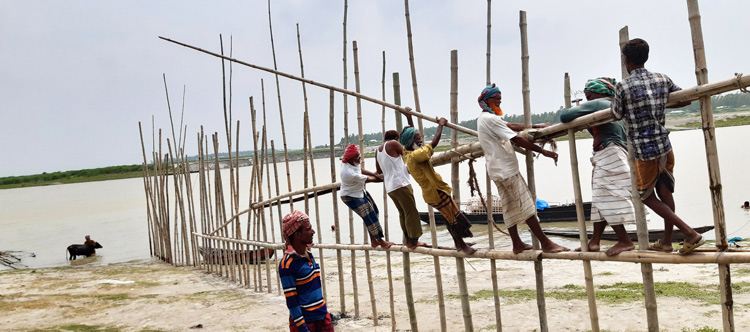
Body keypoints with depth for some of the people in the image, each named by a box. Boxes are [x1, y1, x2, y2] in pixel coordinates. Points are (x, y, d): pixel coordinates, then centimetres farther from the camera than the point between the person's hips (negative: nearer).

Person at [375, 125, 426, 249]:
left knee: (403, 213, 16)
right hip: (400, 184, -8)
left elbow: (379, 171, 25)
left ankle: (408, 240, 17)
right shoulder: (393, 144, -6)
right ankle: (413, 241, -3)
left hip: (389, 187, 8)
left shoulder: (378, 150, 16)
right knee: (411, 212, -3)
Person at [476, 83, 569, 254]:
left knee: (510, 207, 12)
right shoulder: (490, 119, -17)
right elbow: (517, 139, -21)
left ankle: (517, 244, 16)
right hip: (506, 169, -10)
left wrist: (537, 126, 14)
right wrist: (543, 151, -19)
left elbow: (512, 126, 18)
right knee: (526, 206, -8)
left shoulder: (484, 119, 16)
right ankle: (546, 243, -7)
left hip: (498, 169, 10)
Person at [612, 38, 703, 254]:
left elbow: (617, 115, 1)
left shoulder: (623, 87, -14)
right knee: (665, 193, 17)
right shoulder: (662, 80, 2)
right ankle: (666, 242, 26)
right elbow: (685, 99, 13)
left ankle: (690, 233, -2)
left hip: (645, 151, -6)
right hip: (665, 146, 6)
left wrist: (615, 101, 21)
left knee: (647, 196, 9)